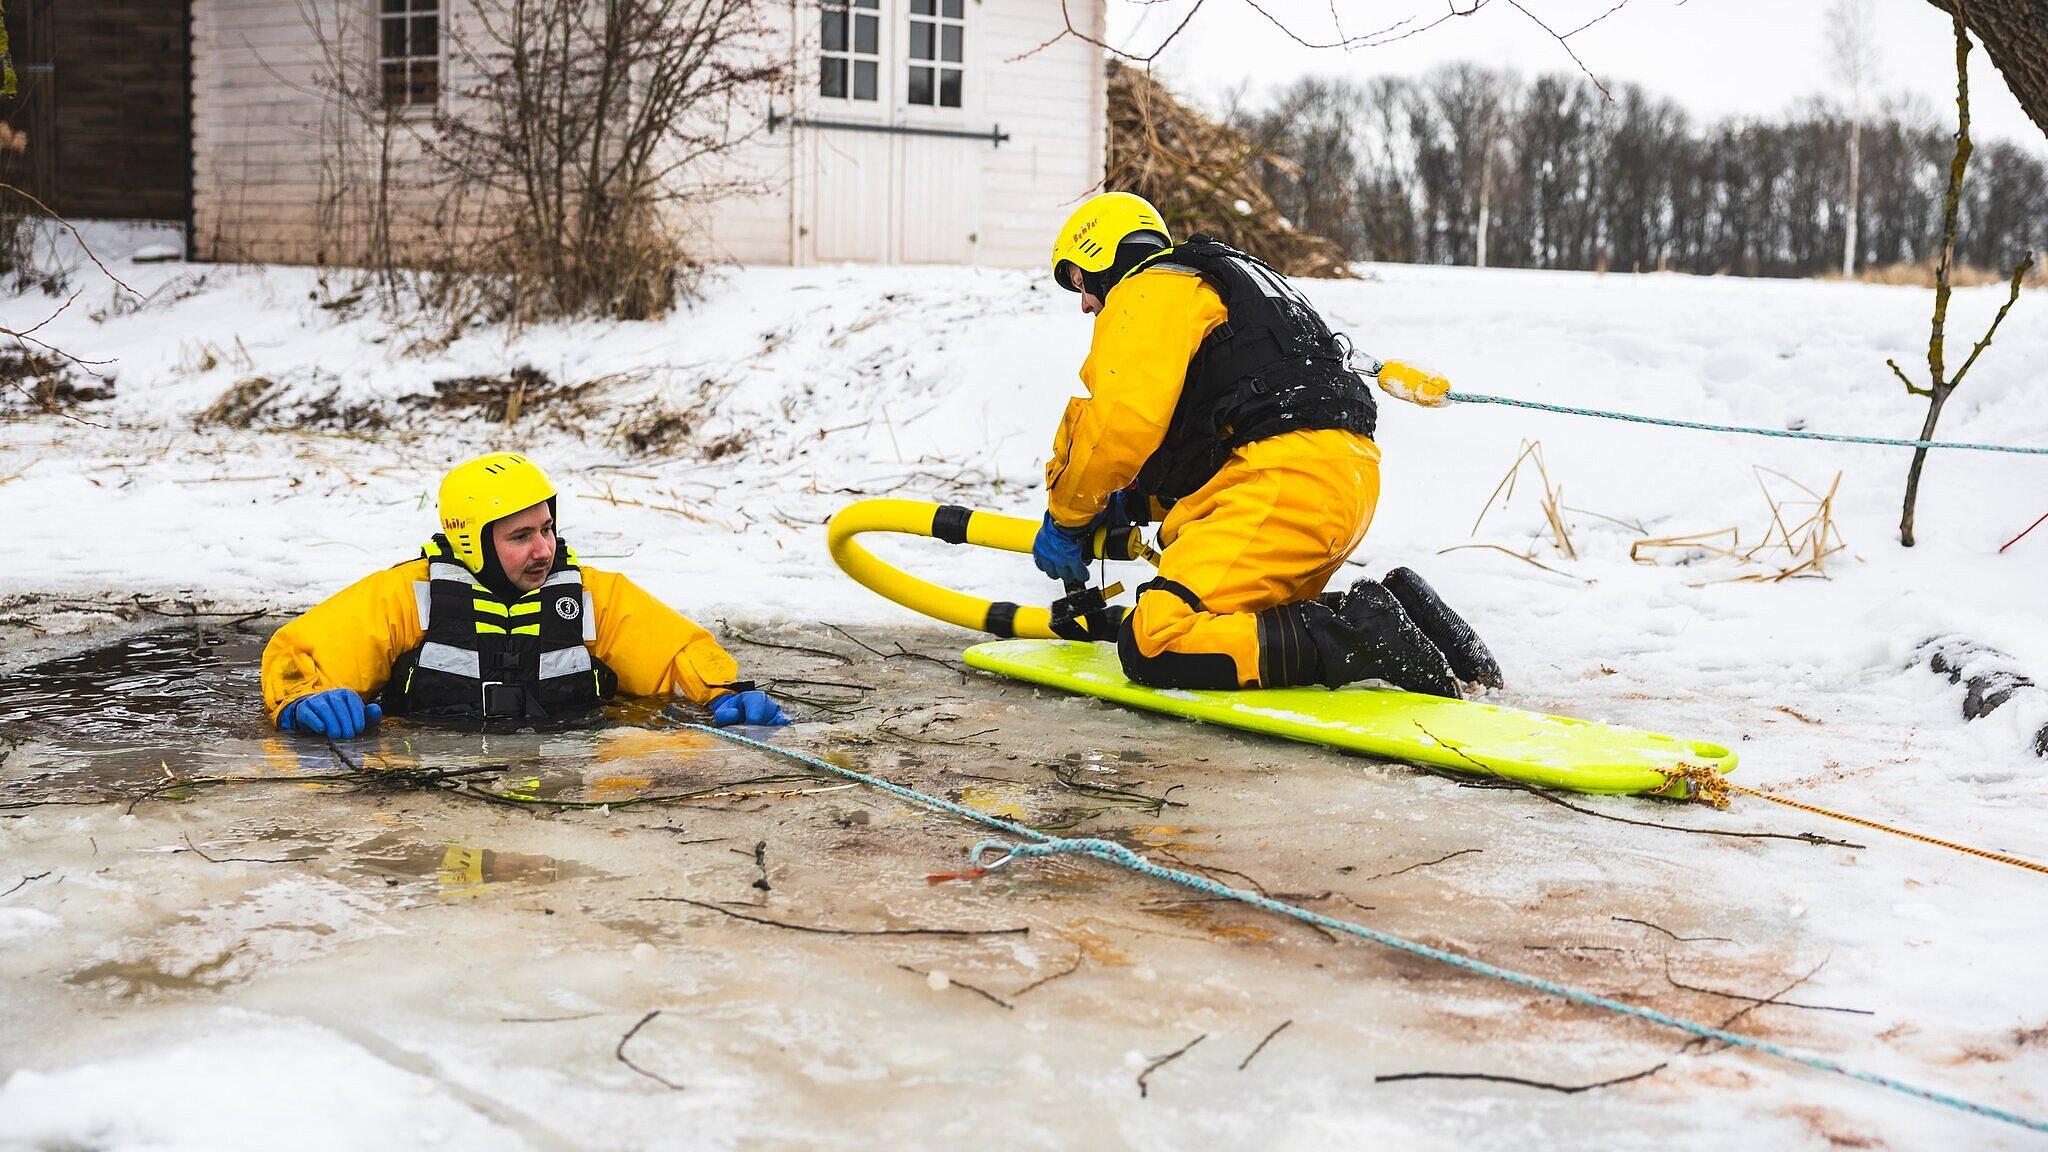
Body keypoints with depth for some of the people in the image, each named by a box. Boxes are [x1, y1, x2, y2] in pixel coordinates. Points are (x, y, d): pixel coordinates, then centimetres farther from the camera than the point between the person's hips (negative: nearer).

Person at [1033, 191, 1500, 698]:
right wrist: (1132, 504, 26)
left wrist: (1066, 517, 3)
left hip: (1287, 484, -10)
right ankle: (1394, 608, 3)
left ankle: (1365, 639, -23)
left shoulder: (1147, 292, 3)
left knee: (1153, 646, -17)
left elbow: (1121, 424, -11)